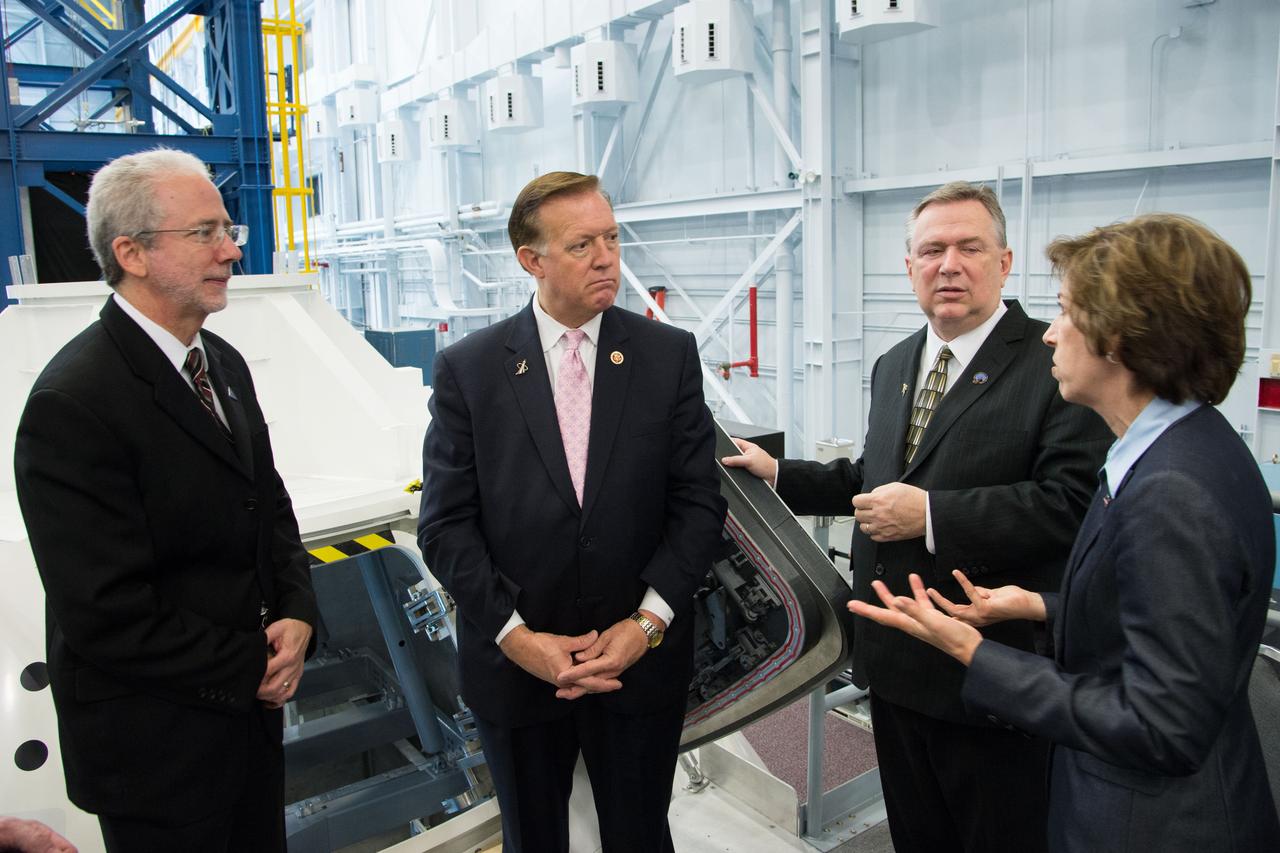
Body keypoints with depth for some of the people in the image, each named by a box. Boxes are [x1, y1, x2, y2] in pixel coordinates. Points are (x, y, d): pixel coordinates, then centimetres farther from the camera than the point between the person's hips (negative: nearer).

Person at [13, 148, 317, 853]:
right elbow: (109, 619, -23)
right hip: (155, 743, -7)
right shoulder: (72, 405, -23)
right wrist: (251, 668, -14)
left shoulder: (222, 363, 3)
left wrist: (297, 614, -5)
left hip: (251, 710, 7)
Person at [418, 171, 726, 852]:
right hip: (515, 664, 0)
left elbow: (698, 502, -4)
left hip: (643, 662, 0)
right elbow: (446, 523, -6)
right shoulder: (467, 369, -4)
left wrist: (648, 622, -14)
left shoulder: (670, 355, -3)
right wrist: (514, 636, -14)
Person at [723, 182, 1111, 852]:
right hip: (896, 666, 7)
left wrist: (932, 515, -24)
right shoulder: (892, 367, 11)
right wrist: (778, 474, 10)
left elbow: (1071, 501, -23)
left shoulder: (1054, 363, -14)